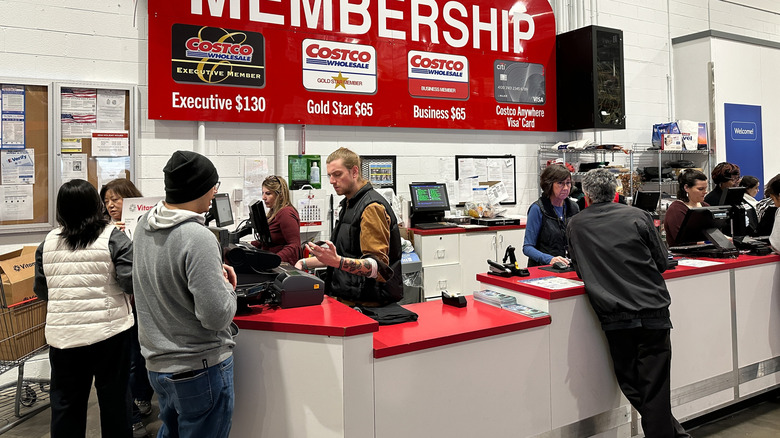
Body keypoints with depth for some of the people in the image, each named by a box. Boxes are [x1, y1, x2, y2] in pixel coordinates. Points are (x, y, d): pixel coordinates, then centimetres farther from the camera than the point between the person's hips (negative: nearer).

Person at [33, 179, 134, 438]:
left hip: (62, 334, 3)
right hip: (108, 330, -3)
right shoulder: (112, 238, -9)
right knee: (113, 398, 12)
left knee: (66, 403, 16)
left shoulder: (48, 242, 4)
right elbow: (132, 283, -15)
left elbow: (41, 291, 11)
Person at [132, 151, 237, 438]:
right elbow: (217, 317, -26)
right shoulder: (198, 238, -26)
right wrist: (228, 287, -6)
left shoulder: (143, 224, 0)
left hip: (157, 363, 8)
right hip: (200, 369, -8)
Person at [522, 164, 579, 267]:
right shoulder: (538, 208, -6)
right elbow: (527, 248, -9)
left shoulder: (573, 207, 12)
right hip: (542, 268, -4)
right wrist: (550, 259, -24)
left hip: (569, 267, 4)